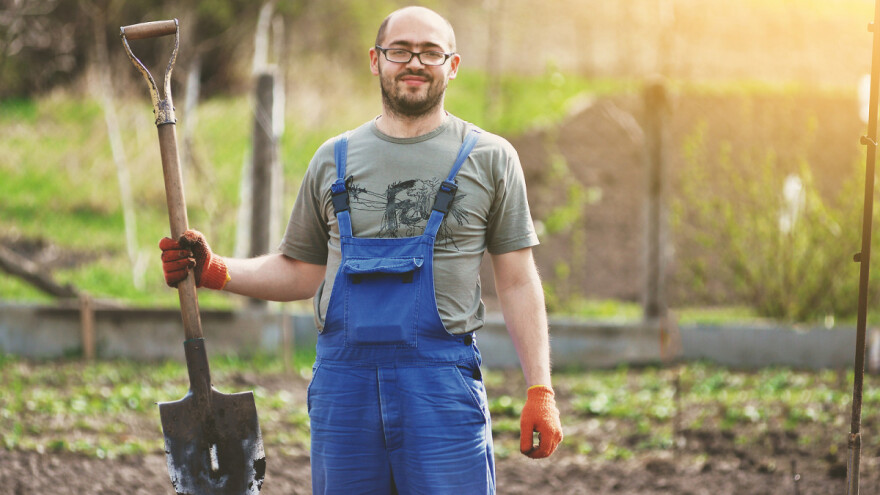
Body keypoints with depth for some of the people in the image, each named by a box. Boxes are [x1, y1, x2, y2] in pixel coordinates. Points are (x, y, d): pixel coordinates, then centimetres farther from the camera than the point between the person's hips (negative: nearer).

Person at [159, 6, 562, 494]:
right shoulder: (334, 160, 14)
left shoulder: (490, 158, 6)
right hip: (344, 377, 3)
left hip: (442, 380, -3)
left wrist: (540, 390, -3)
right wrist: (213, 271, 3)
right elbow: (300, 271, 19)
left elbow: (517, 282, 5)